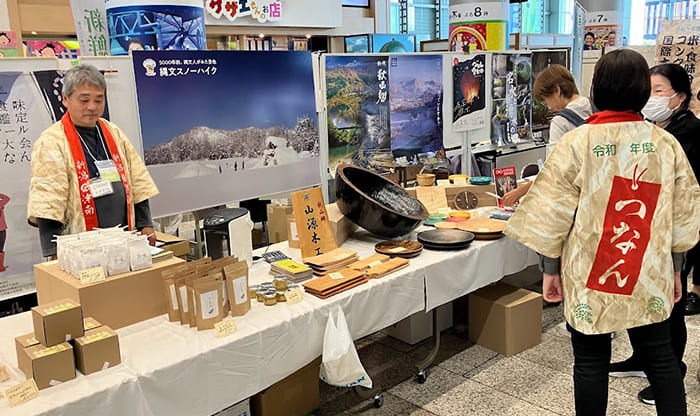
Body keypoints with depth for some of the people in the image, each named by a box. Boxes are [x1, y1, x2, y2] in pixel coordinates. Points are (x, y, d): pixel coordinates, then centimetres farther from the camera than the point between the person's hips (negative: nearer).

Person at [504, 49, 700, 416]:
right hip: (650, 277, 3)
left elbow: (552, 214, -11)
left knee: (591, 363, 11)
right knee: (660, 359, 17)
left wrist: (550, 269, 0)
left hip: (589, 278, -3)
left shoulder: (577, 143, -12)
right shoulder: (666, 144, -2)